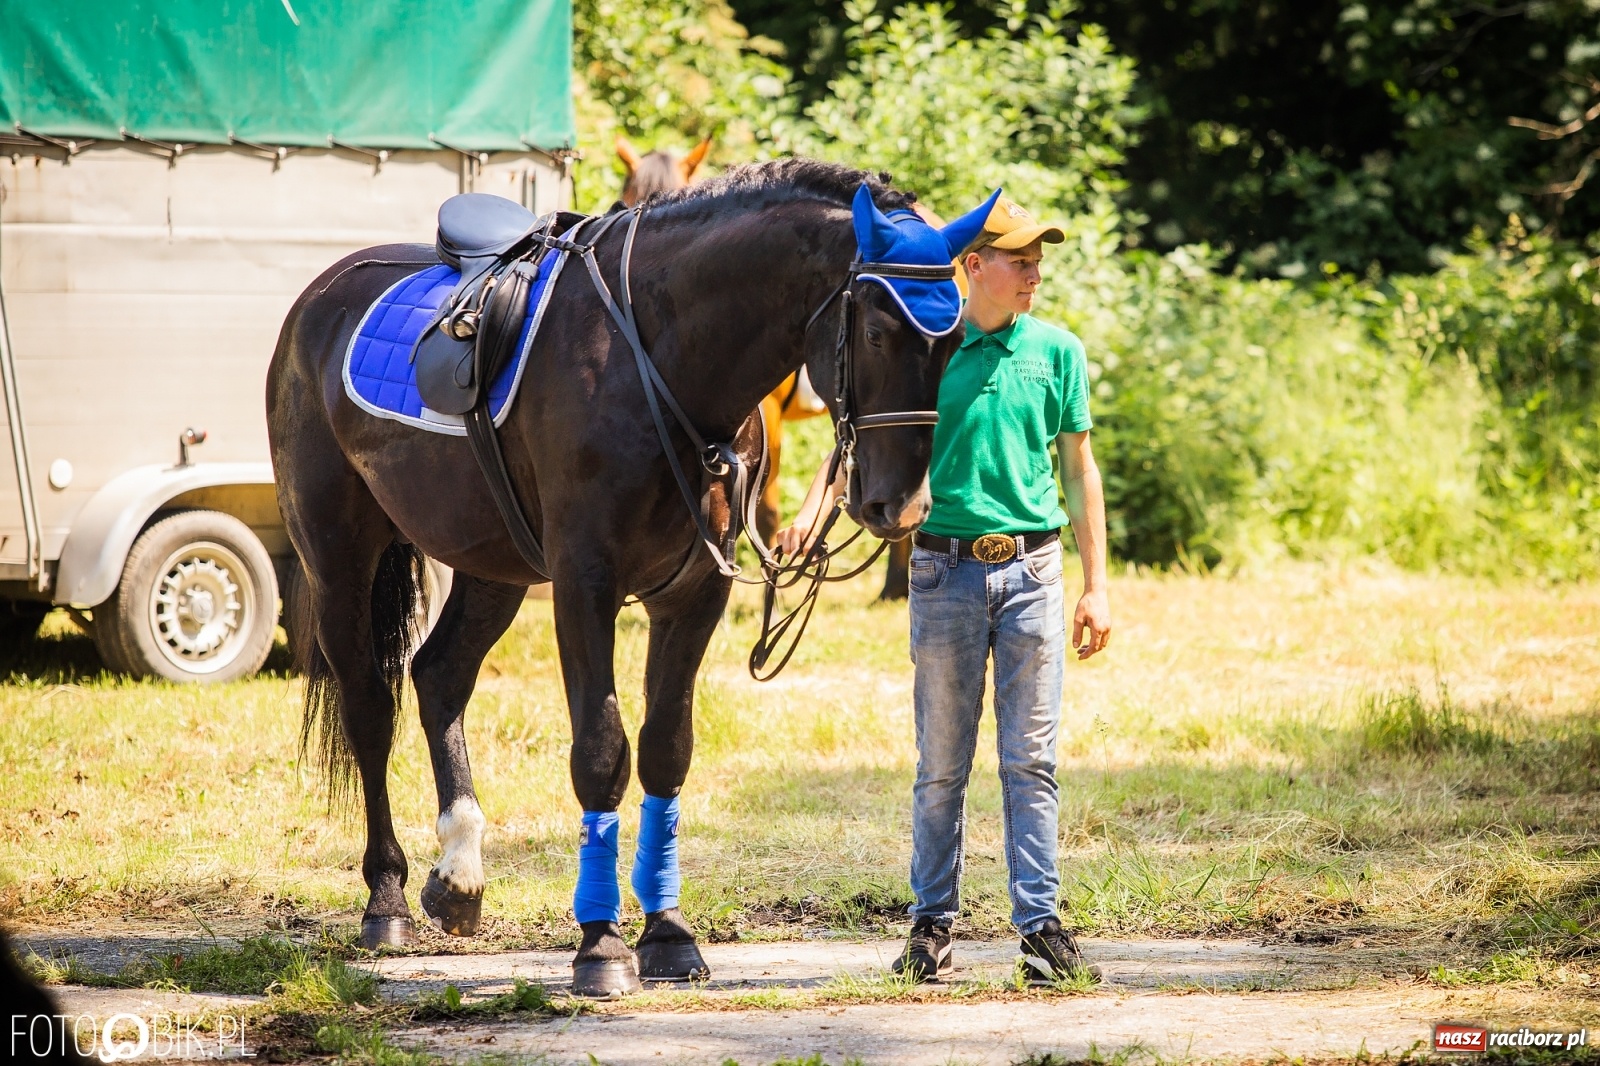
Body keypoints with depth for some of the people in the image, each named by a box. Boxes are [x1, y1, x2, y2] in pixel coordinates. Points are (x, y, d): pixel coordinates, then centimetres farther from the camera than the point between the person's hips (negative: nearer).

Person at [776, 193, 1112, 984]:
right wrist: (812, 510, -19)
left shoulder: (1057, 352, 6)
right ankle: (932, 924, 12)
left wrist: (1096, 586, 5)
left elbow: (1079, 471, 9)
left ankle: (1041, 927, 1)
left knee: (1031, 760, 0)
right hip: (945, 569, -1)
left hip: (1032, 569, 1)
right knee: (942, 763, 5)